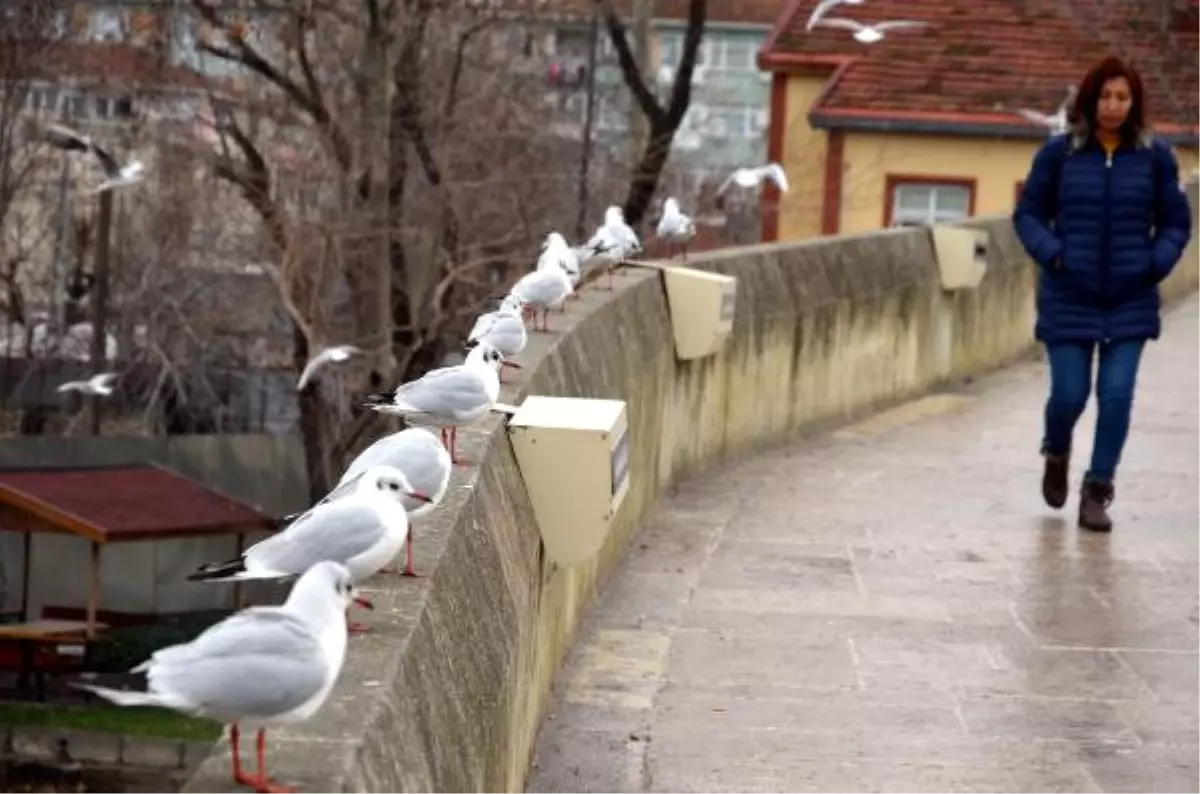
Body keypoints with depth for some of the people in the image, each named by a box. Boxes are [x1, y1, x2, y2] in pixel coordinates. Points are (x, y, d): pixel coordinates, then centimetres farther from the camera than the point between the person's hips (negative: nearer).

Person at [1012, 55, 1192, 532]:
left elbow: (1176, 222, 8)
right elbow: (1028, 213, 5)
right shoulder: (1059, 153, -3)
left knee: (1117, 394, -5)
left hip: (1130, 301, 1)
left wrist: (1157, 262, -9)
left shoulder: (1155, 156, 0)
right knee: (1069, 394, 1)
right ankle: (1056, 453, 35)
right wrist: (1050, 253, -11)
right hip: (1069, 299, -1)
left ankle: (1097, 492, 9)